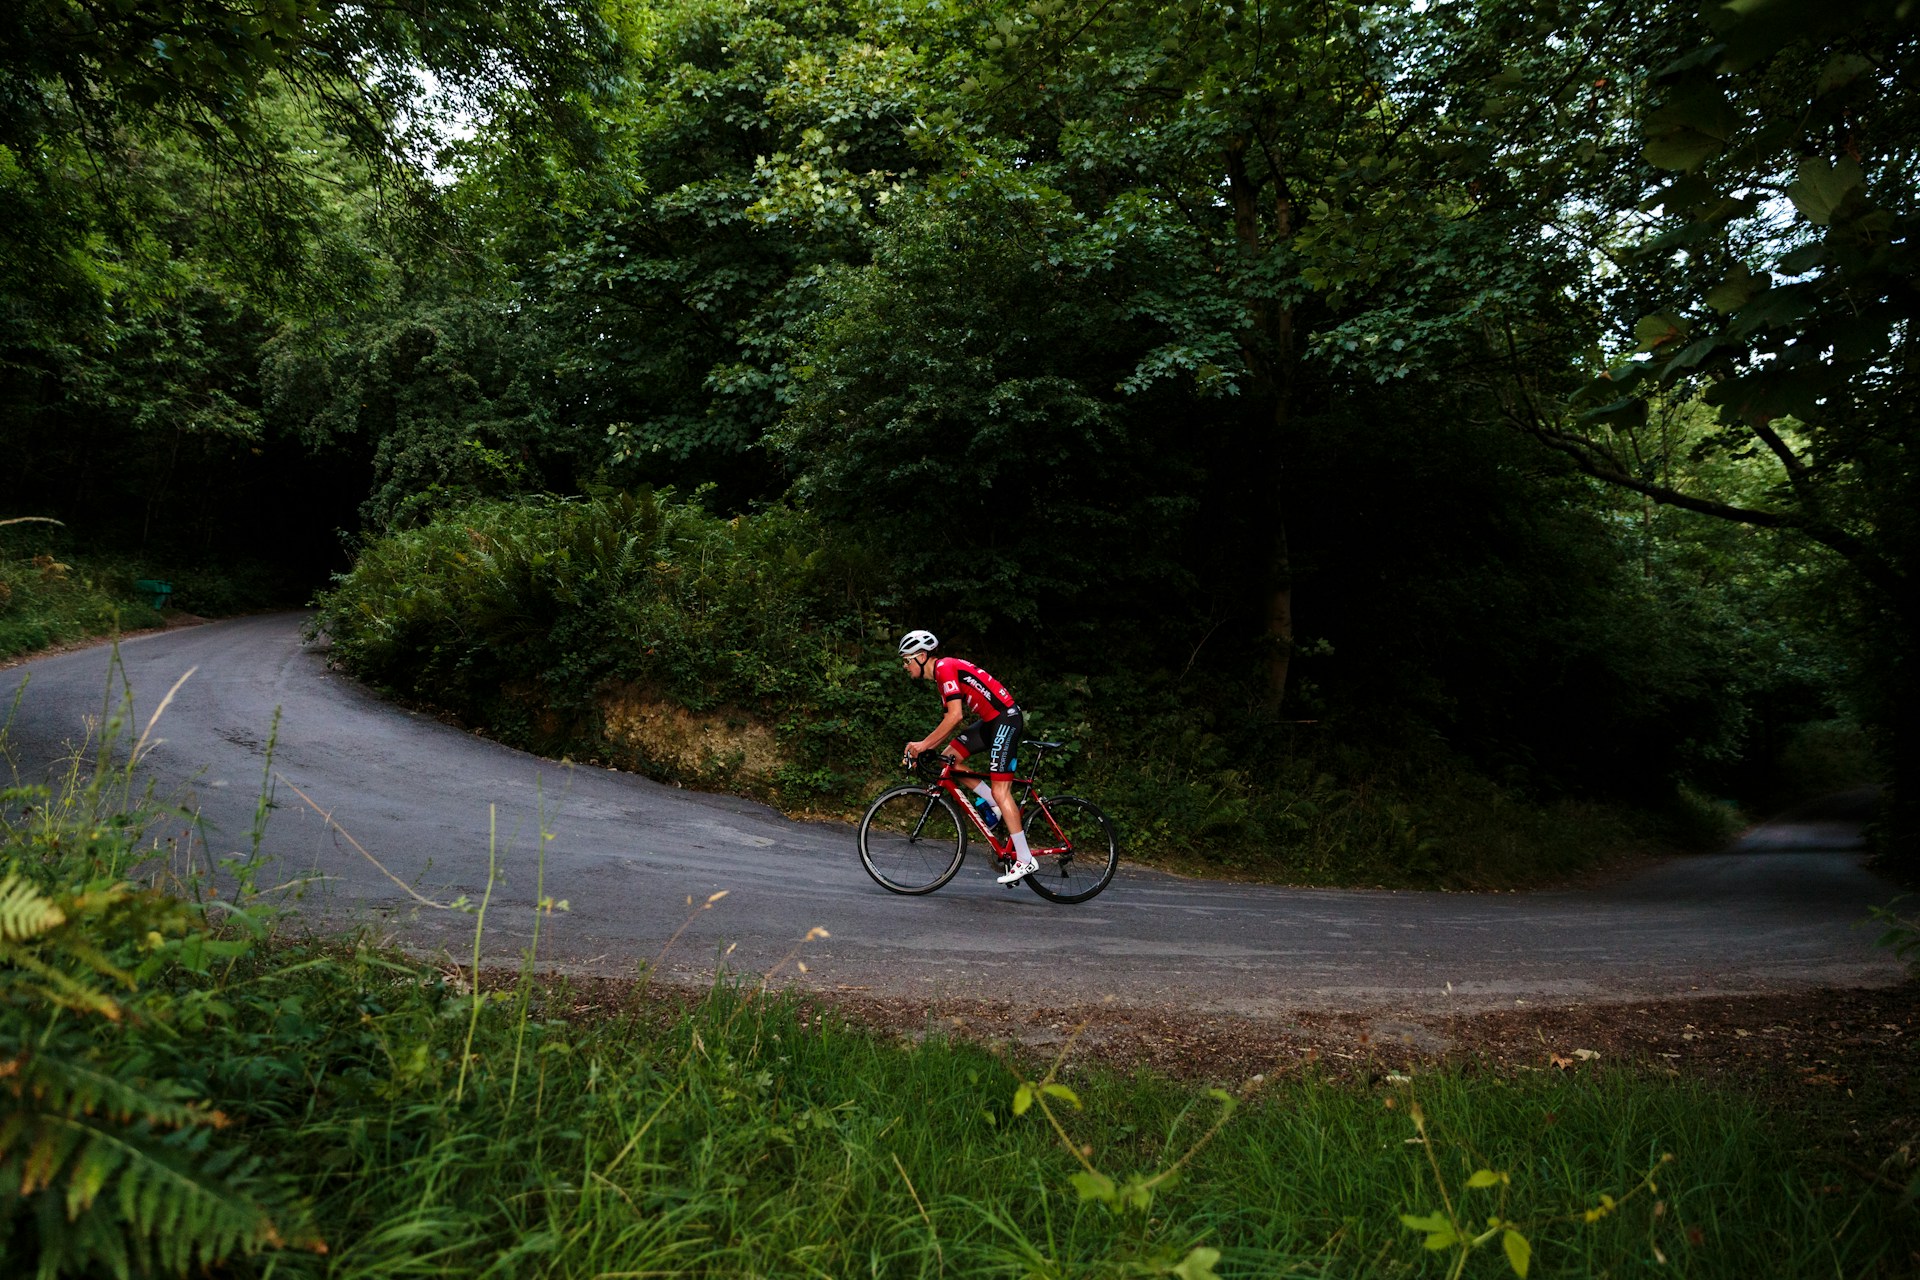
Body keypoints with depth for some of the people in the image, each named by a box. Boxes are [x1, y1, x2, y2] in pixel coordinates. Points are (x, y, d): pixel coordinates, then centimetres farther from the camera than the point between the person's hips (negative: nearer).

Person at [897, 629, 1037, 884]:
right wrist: (923, 747, 7)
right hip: (990, 720, 10)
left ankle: (1026, 860, -9)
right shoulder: (942, 673, 15)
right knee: (949, 759, 6)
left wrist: (924, 744, -19)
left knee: (1000, 790, -12)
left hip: (1005, 717, -10)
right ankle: (997, 805, 11)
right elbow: (950, 718, 16)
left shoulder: (945, 667, -15)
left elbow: (955, 715, -23)